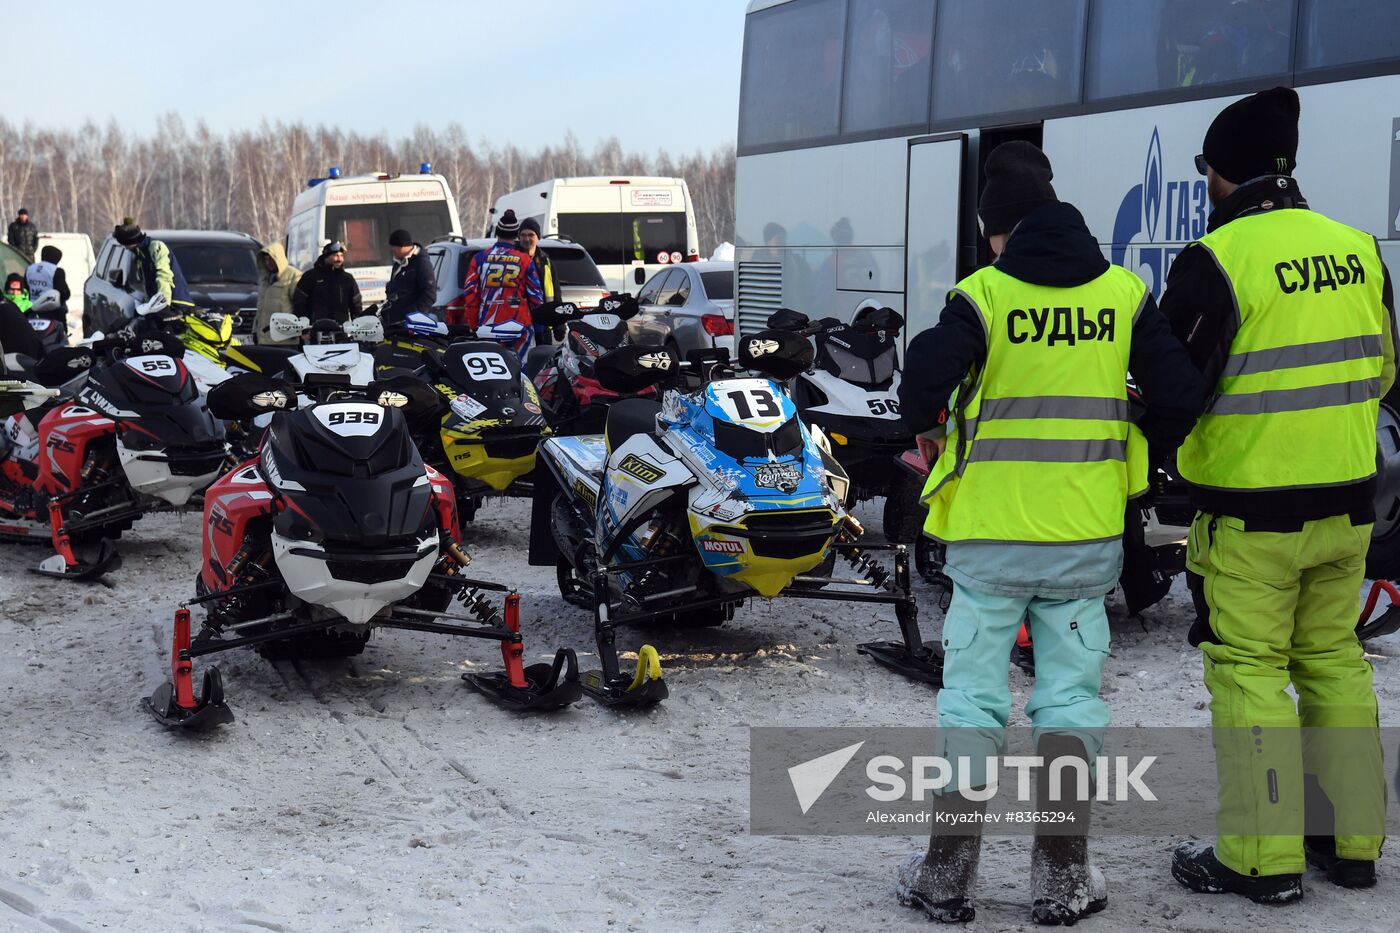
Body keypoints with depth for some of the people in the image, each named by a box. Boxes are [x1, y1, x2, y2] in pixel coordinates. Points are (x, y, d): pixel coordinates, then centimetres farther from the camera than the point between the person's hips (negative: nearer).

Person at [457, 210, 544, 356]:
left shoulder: (480, 258, 5)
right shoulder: (525, 260, 1)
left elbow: (469, 295, 5)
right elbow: (536, 296, 3)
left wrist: (474, 326, 12)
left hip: (487, 327, 2)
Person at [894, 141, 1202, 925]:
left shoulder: (983, 296, -9)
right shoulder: (1124, 294, 0)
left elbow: (925, 379, -19)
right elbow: (1180, 394, -4)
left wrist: (927, 426, 3)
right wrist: (1143, 452, 15)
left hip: (991, 535, -2)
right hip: (1087, 537, 2)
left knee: (974, 697, 8)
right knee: (1071, 696, 11)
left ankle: (948, 874, 13)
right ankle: (1063, 879, 13)